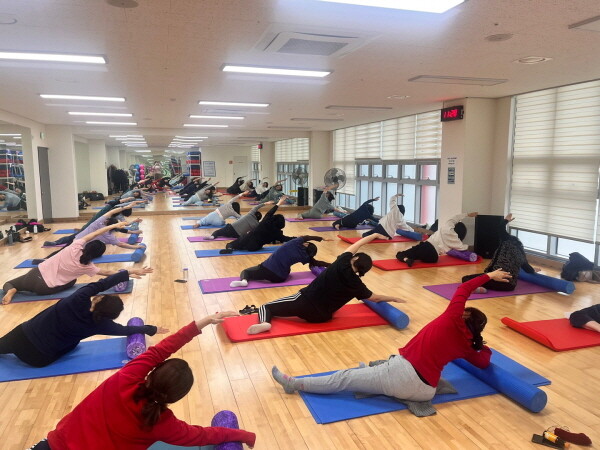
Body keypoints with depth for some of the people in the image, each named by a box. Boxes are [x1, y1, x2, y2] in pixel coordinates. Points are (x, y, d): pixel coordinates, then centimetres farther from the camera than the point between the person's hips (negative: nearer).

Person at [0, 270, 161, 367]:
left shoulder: (79, 300, -25)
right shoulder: (99, 324, -18)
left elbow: (101, 284, -24)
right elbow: (126, 330, -9)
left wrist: (127, 273, -24)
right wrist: (152, 329, 3)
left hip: (24, 335, 0)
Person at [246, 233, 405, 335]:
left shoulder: (342, 263, -8)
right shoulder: (356, 285, -3)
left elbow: (356, 245, 8)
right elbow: (375, 298, 10)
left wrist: (374, 235, 22)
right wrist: (394, 298, 27)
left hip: (305, 301, -3)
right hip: (321, 317, 3)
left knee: (265, 307, 5)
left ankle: (264, 322, -27)